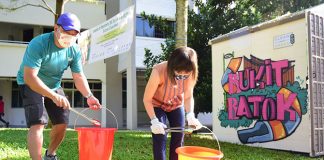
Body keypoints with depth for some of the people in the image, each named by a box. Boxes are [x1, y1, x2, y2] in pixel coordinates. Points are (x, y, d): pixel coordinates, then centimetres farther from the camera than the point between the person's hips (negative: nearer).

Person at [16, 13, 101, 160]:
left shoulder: (75, 50, -11)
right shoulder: (39, 44, -30)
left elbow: (78, 77, -7)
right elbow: (29, 77, -37)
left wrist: (89, 96, -25)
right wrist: (53, 96, -45)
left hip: (54, 86, 6)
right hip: (30, 85, -6)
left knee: (62, 123, 6)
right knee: (38, 123, -21)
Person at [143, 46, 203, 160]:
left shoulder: (189, 74, -27)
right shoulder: (158, 71, -38)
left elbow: (188, 97, -11)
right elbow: (147, 99, -27)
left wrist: (190, 115, -29)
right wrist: (154, 120, -36)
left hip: (177, 105, 3)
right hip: (157, 105, -3)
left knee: (178, 140, 2)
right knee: (160, 141, -11)